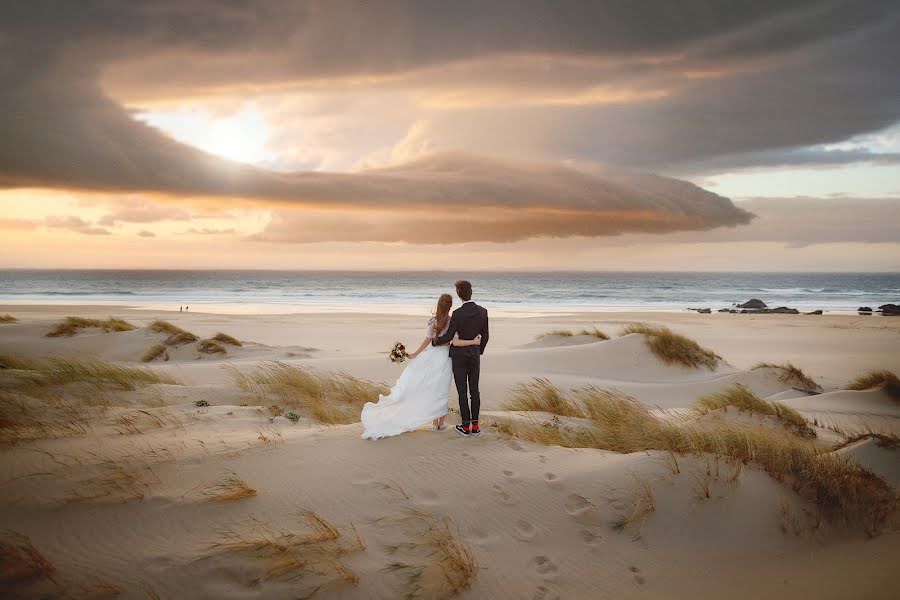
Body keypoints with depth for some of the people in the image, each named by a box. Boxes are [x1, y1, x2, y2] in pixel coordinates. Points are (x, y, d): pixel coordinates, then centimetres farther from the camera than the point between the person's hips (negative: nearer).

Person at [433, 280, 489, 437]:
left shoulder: (457, 313, -18)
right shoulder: (483, 312, -4)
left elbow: (448, 336, -15)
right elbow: (484, 336, 4)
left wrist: (435, 341, 4)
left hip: (459, 355, -4)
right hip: (475, 354, 4)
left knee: (462, 391, 3)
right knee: (474, 391, 11)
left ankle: (466, 426, 7)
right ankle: (475, 425, 12)